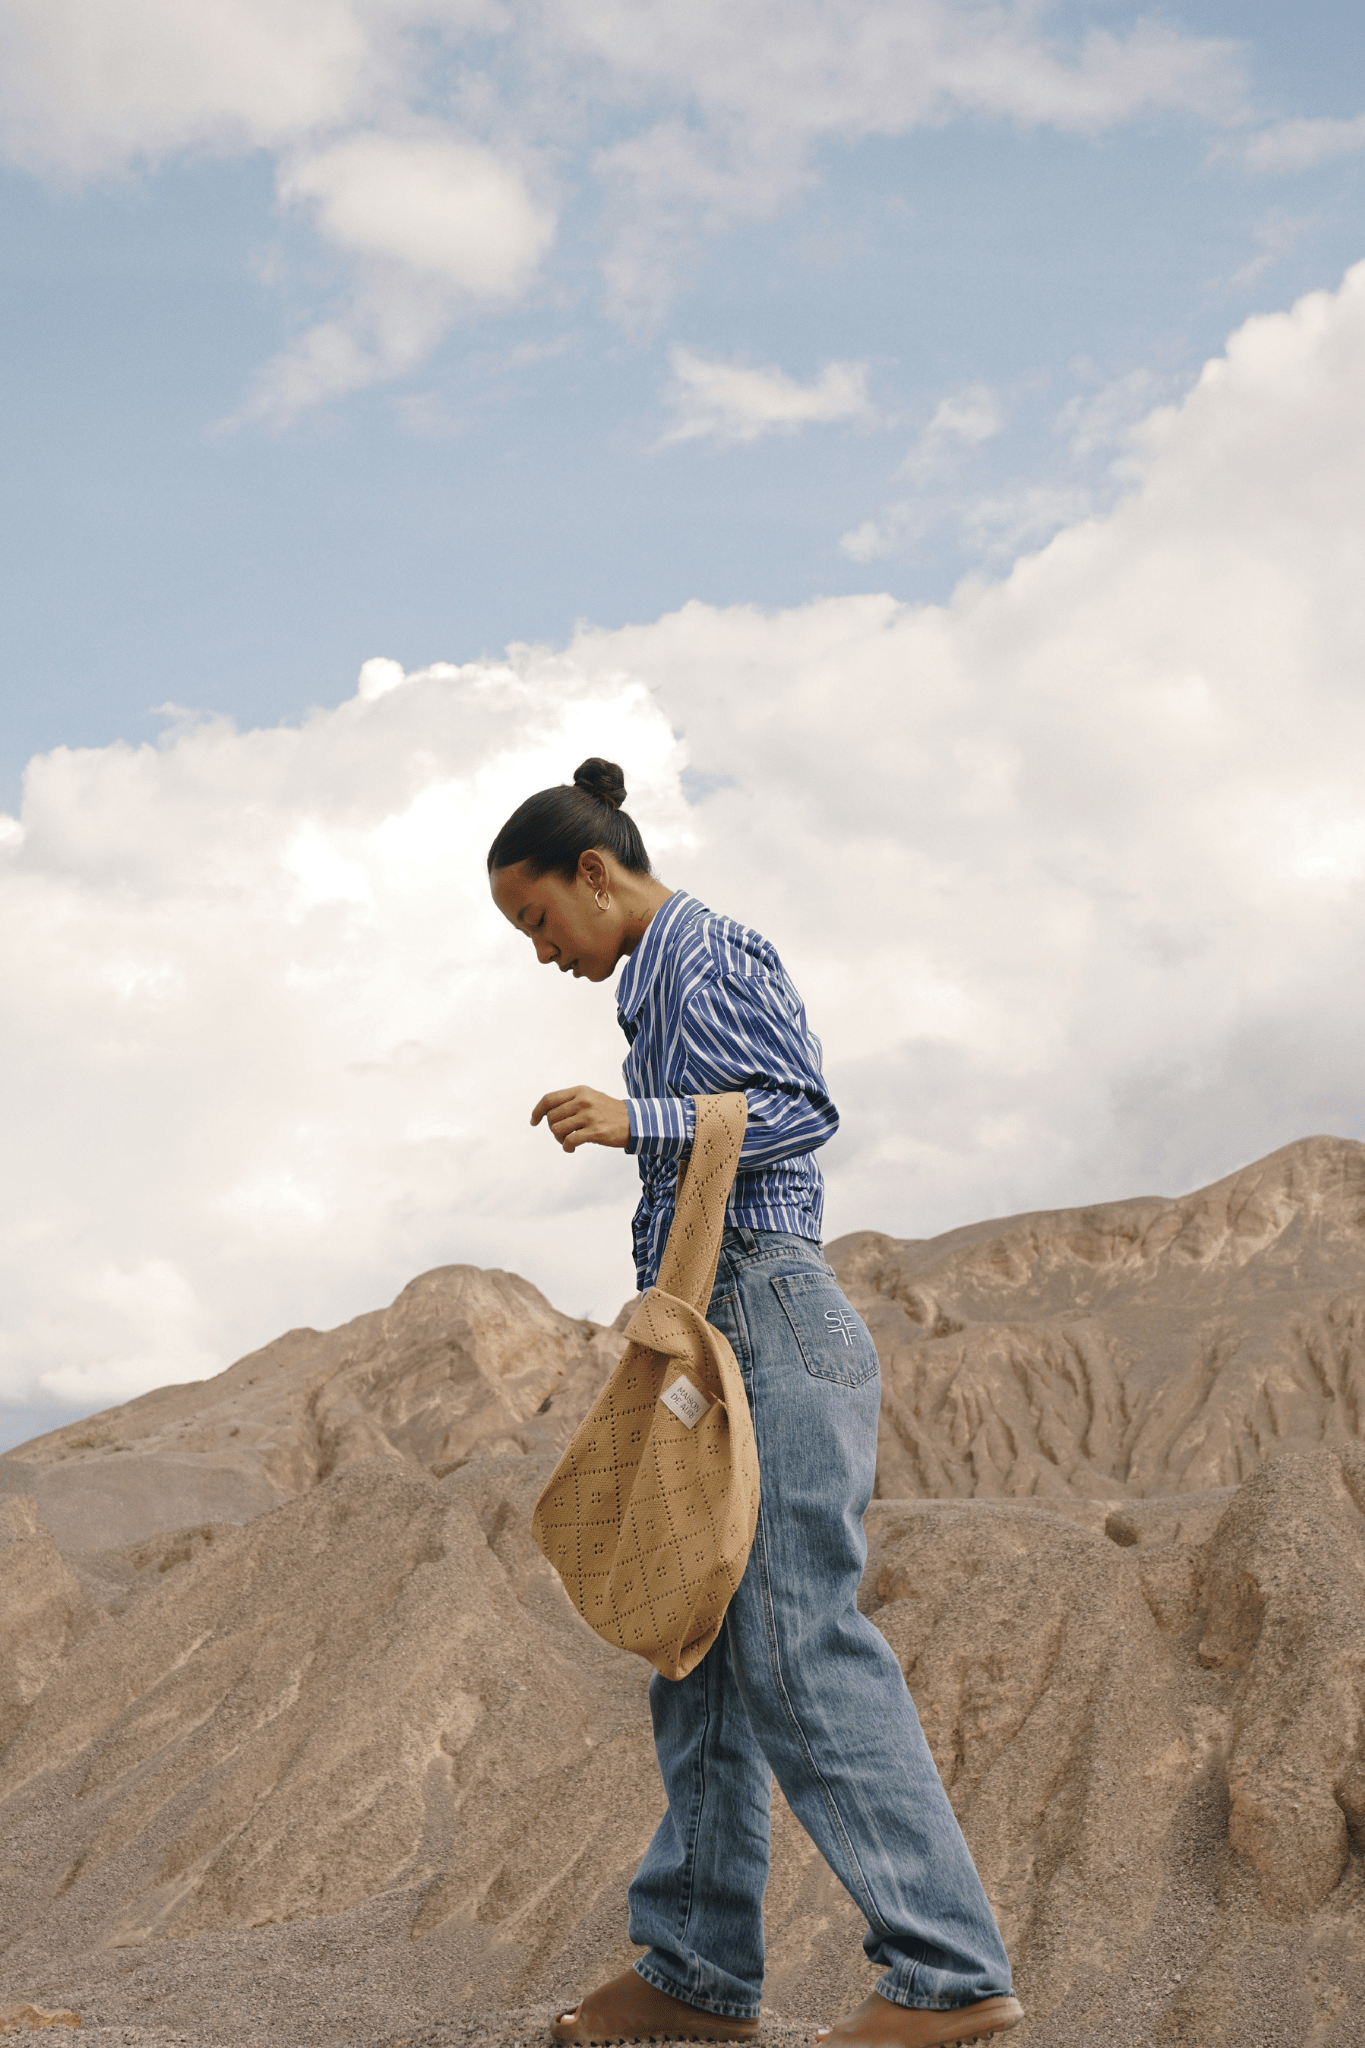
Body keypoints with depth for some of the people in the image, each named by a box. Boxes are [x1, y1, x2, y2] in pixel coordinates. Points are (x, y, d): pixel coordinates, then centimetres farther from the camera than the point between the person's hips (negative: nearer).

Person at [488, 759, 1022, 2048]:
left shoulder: (702, 953, -3)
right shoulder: (665, 982, 24)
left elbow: (802, 1109, -12)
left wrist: (640, 1121, -22)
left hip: (764, 1316, -10)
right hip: (722, 1333, 10)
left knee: (799, 1643, -13)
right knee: (703, 1654, 9)